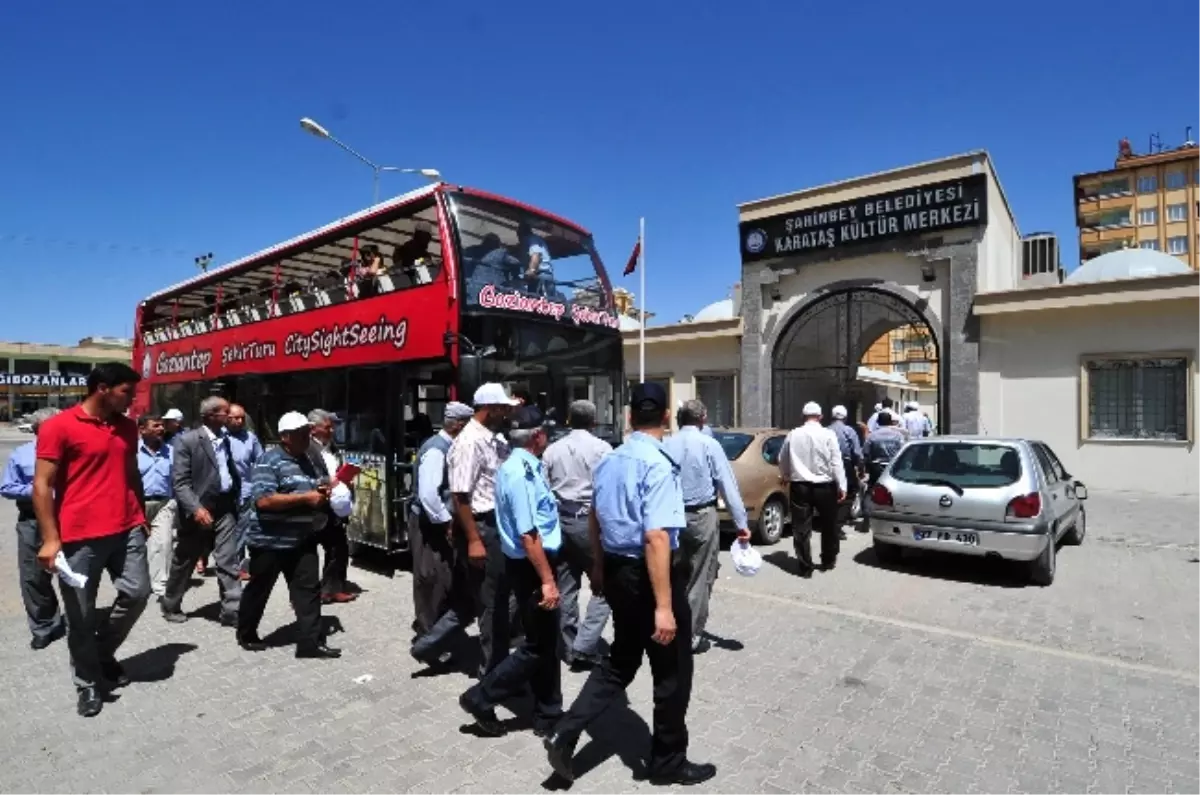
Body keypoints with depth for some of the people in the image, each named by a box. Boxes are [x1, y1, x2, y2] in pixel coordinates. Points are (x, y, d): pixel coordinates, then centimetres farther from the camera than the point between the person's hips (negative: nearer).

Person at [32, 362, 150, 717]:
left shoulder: (127, 427, 10)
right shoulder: (58, 427, -8)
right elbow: (42, 485, -10)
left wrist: (141, 517, 19)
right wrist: (50, 539, -14)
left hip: (127, 529, 5)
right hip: (79, 536, -5)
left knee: (137, 593, 6)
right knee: (81, 615, 6)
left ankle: (103, 653, 32)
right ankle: (88, 684, 24)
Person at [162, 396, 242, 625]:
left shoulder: (224, 438, 10)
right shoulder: (186, 440, -10)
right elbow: (180, 482, -15)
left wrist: (236, 498, 9)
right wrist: (196, 508, -25)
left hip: (224, 507, 5)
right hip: (199, 510, -4)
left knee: (229, 562, 0)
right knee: (183, 562, 13)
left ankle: (231, 611, 2)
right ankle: (171, 606, 33)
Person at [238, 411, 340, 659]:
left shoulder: (314, 460, 8)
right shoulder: (269, 461, -13)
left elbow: (325, 486, 22)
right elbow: (264, 500, -23)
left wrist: (327, 491, -3)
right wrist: (306, 498, -24)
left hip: (303, 540, 5)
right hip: (270, 540, -5)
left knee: (309, 590, 1)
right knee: (259, 590, 14)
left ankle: (311, 643, 4)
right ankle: (246, 635, 35)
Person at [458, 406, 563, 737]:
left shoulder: (519, 465, 8)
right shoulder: (522, 473, -23)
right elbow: (528, 535, -26)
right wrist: (547, 580, -23)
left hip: (534, 563, 10)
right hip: (532, 566, -10)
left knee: (547, 642, 17)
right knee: (538, 646, 3)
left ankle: (548, 715, 30)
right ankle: (481, 697, 16)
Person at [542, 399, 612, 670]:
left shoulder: (552, 450, 9)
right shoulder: (601, 448, -4)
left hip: (559, 521, 5)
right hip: (590, 521, -5)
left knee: (565, 587, 12)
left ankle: (570, 648, 19)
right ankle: (584, 646, -5)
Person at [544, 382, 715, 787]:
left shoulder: (608, 461, 5)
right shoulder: (658, 465, -21)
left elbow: (595, 518, 15)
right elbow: (656, 537, -27)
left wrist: (600, 568, 27)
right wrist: (664, 605, -25)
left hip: (617, 571, 8)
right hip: (648, 575, -7)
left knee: (621, 661, 23)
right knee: (672, 672, 13)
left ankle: (565, 735, 19)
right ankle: (668, 762, 31)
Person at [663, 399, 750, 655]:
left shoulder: (665, 446, 0)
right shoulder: (709, 444, -8)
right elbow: (728, 485, -11)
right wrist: (741, 523, -9)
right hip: (702, 516, -3)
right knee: (700, 577, 8)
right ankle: (692, 636, 15)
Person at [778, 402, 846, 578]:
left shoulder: (792, 435, 1)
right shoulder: (828, 434, -7)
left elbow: (782, 461, 10)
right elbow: (836, 463, -8)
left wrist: (787, 477, 28)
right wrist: (841, 486, -2)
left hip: (799, 486, 1)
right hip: (824, 486, -1)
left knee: (801, 528, 5)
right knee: (828, 526, 18)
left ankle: (805, 567, 6)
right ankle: (828, 561, 30)